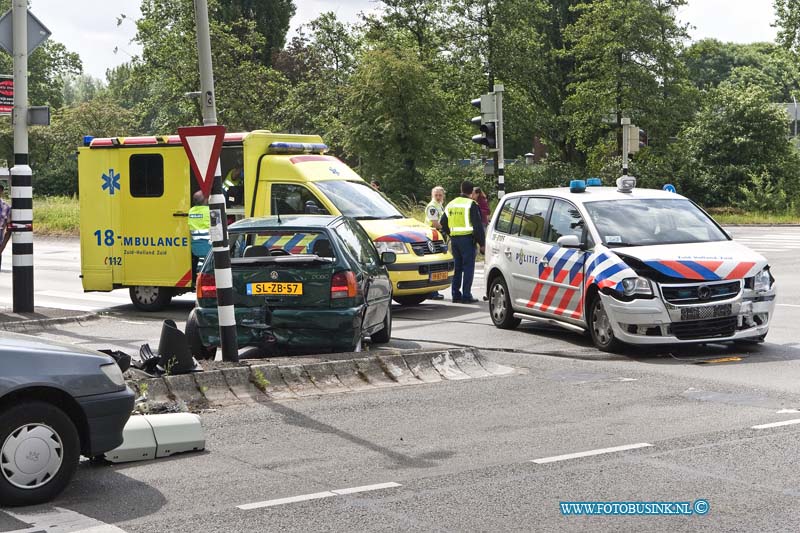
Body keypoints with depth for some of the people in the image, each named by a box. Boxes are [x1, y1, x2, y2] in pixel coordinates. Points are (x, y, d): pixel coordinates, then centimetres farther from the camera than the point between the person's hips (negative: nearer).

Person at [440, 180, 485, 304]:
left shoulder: (451, 204, 13)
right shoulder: (471, 204, -9)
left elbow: (443, 224, 18)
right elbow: (477, 225, -13)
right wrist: (482, 243, -8)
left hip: (454, 238, 6)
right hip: (467, 239, -6)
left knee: (457, 267, 13)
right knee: (468, 267, -3)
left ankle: (456, 295, 15)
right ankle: (466, 296, -5)